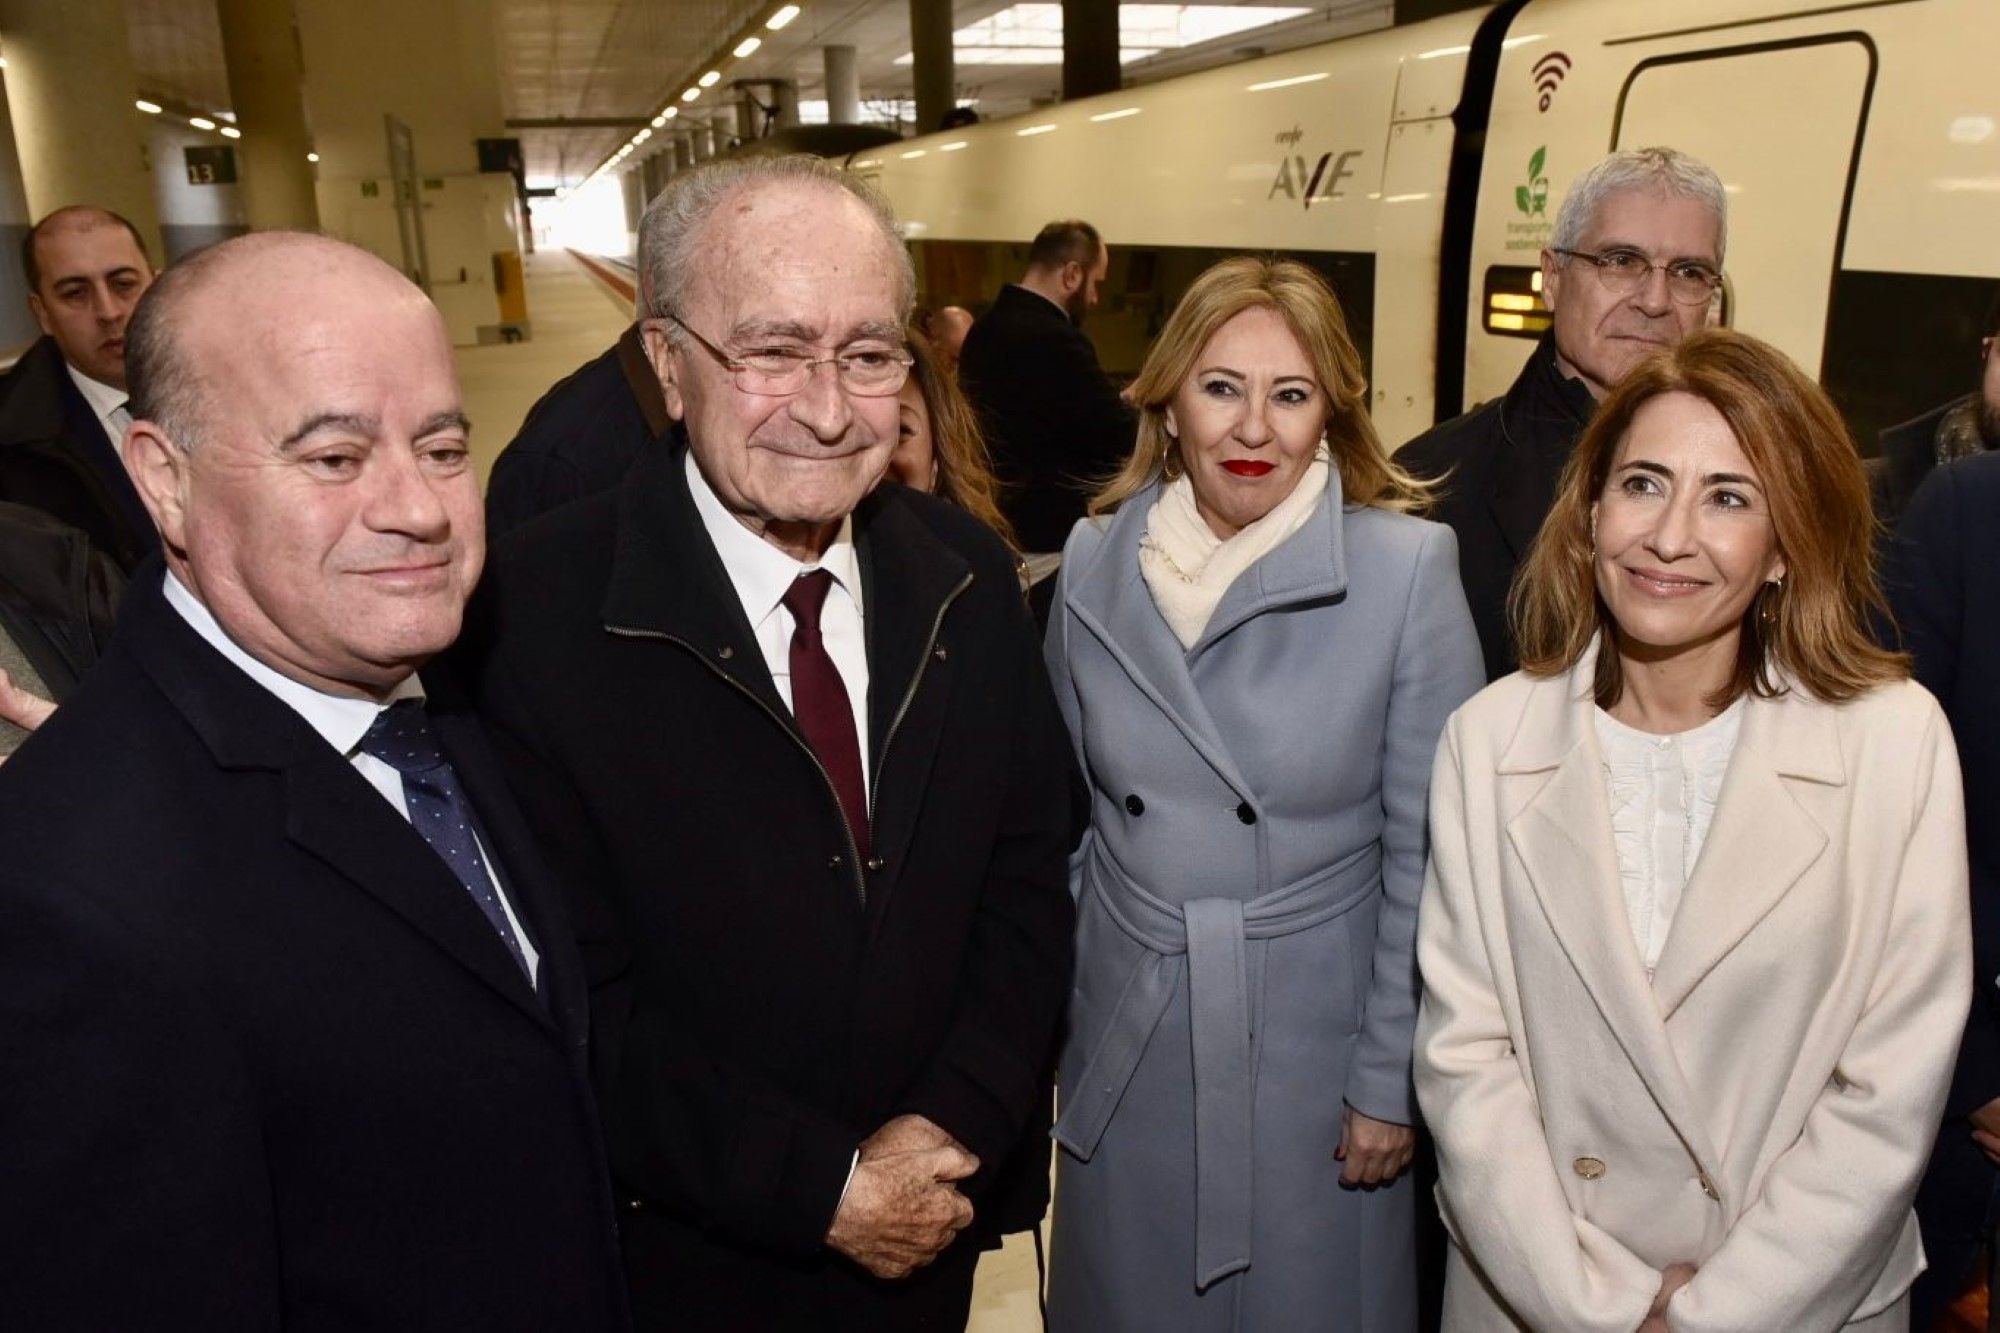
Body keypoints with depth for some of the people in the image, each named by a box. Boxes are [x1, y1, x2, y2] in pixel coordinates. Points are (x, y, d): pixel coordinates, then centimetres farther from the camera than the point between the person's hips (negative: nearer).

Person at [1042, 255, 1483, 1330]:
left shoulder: (1408, 569, -13)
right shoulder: (1094, 564, -4)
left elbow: (1429, 853, -9)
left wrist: (1390, 1080, -7)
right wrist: (1044, 1016, 8)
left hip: (1313, 1049, -2)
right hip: (1123, 1051, 3)